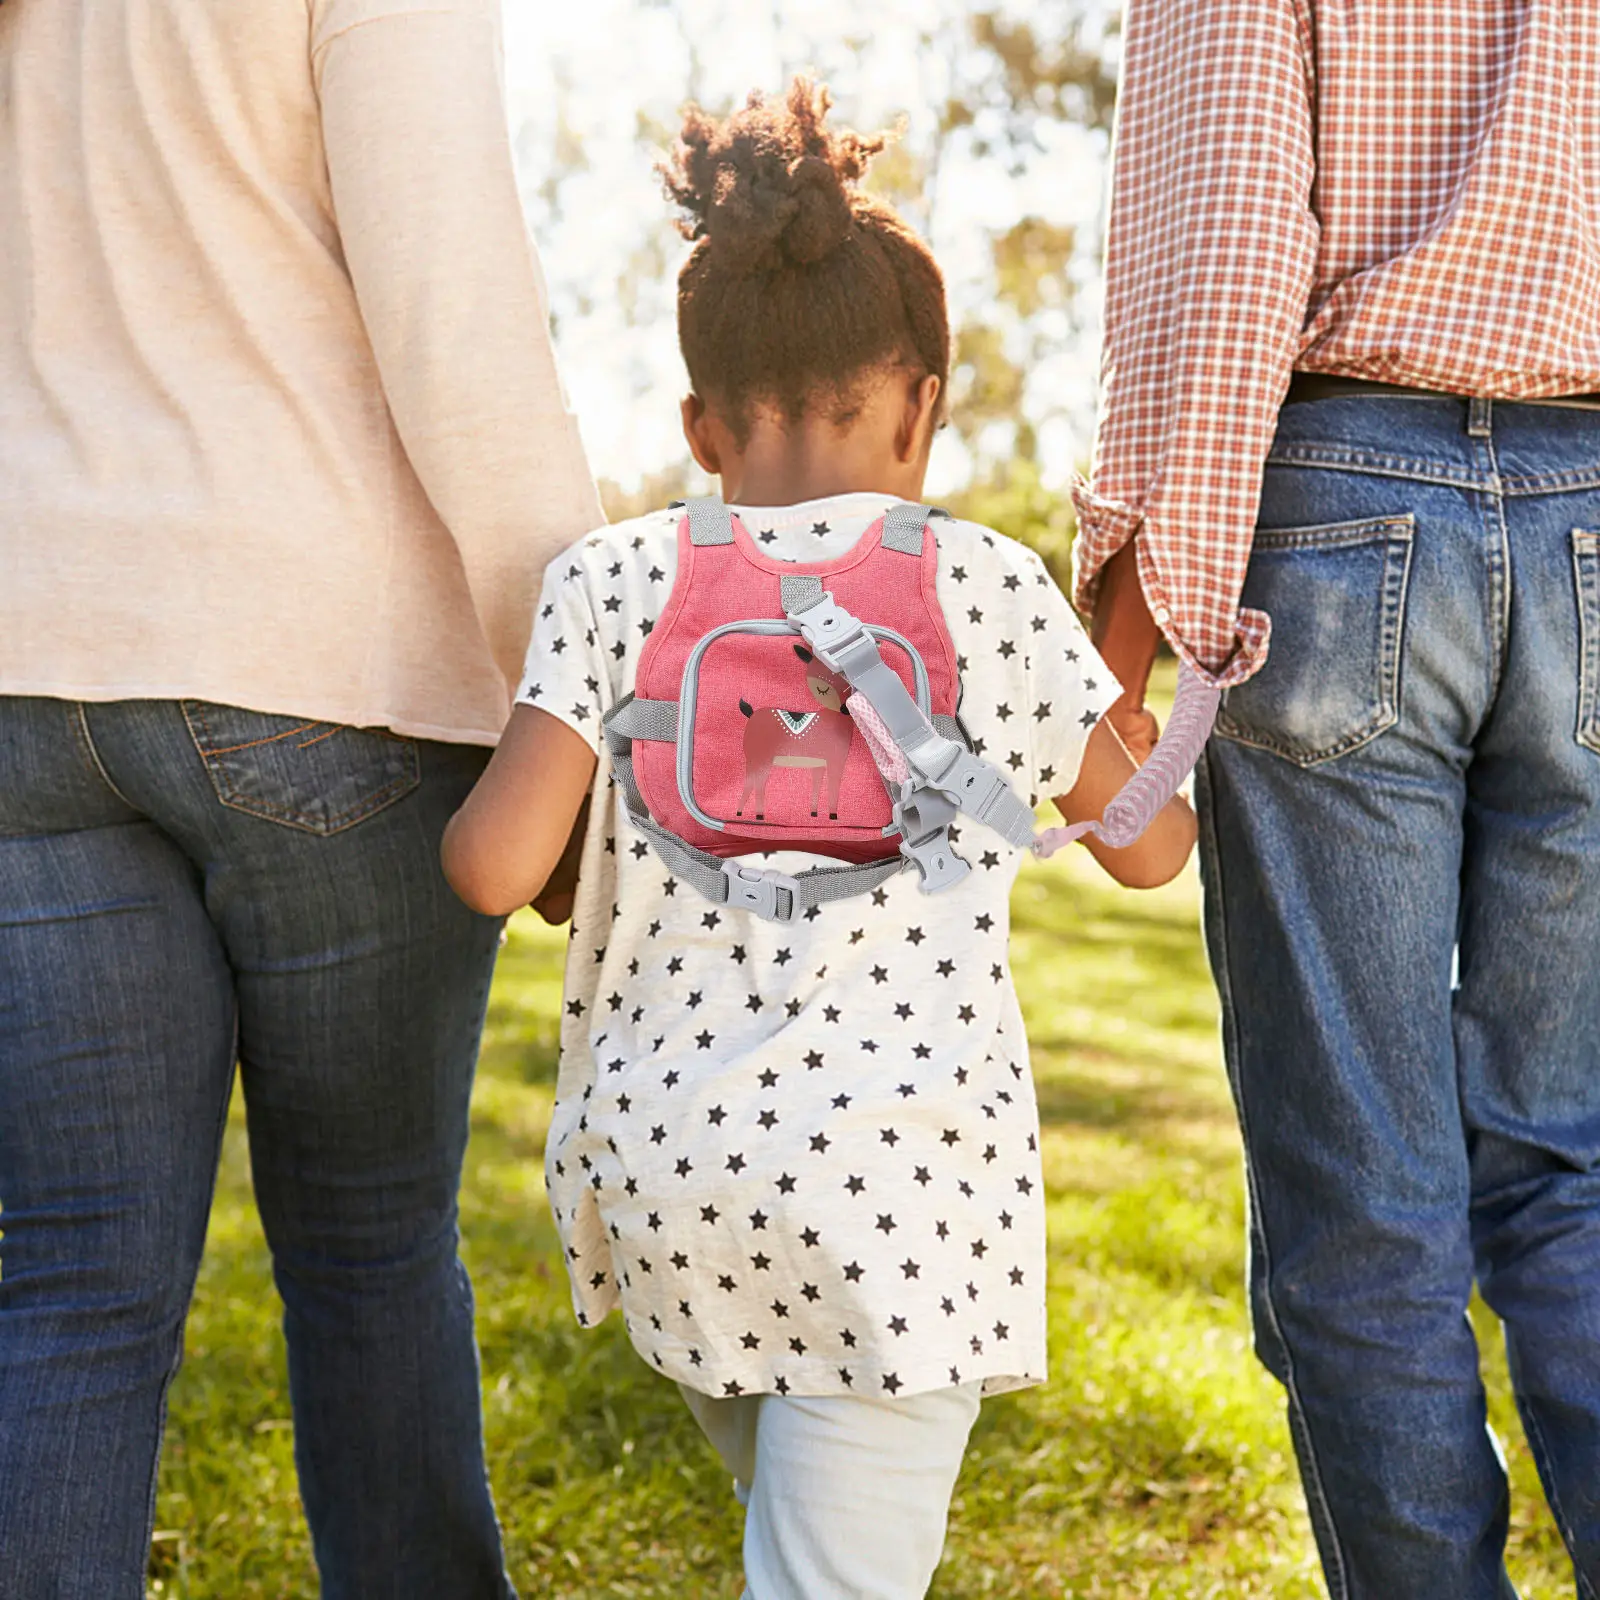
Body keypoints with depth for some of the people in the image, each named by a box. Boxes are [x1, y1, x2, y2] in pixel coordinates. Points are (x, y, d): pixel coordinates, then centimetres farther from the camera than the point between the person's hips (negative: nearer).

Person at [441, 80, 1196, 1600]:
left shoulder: (615, 581, -2)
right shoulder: (992, 589, -3)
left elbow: (494, 867, -10)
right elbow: (1152, 842, 9)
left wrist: (477, 807, 13)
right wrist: (1109, 667, 27)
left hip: (662, 1169, 3)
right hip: (899, 1184, -3)